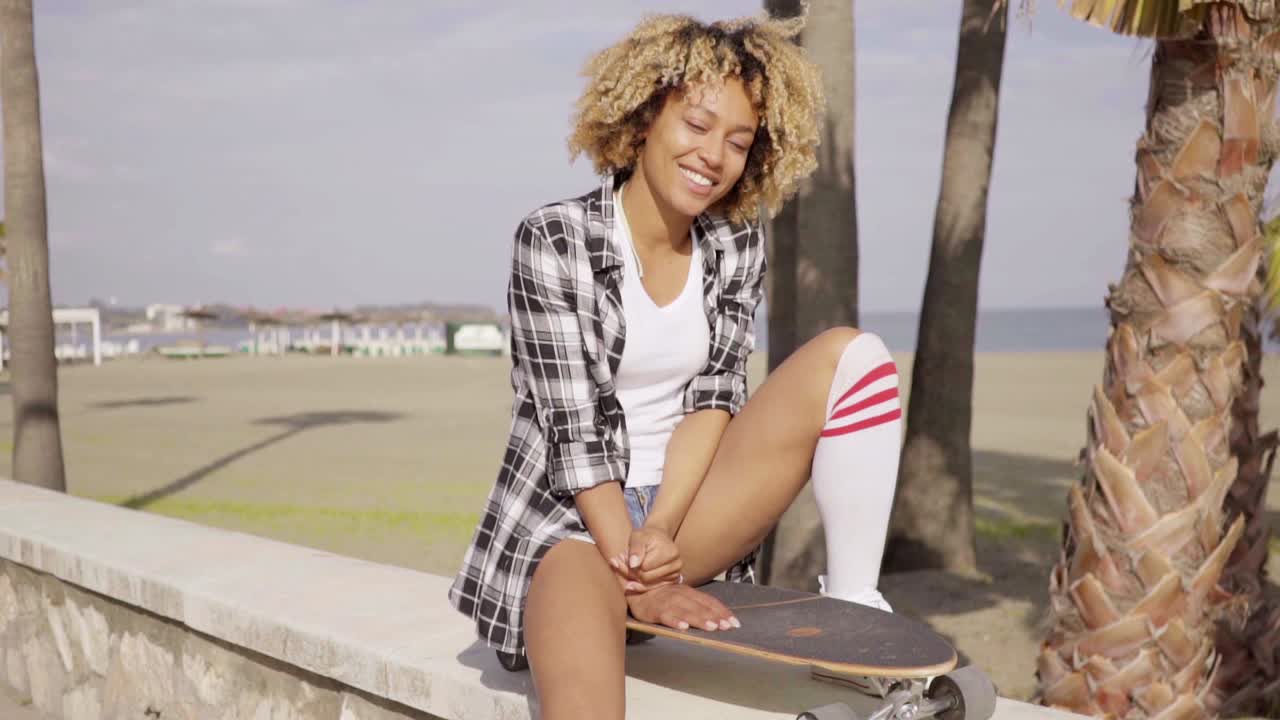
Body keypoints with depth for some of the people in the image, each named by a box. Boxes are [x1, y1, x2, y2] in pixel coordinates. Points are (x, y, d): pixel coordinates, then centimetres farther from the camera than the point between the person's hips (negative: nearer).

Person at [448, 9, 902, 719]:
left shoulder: (736, 247, 5)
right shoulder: (554, 240, -10)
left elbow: (712, 399, -2)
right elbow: (574, 428, -14)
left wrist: (662, 530, -18)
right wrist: (638, 577, -20)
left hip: (683, 510, 5)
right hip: (573, 521, -5)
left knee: (848, 353, -12)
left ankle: (853, 612, -14)